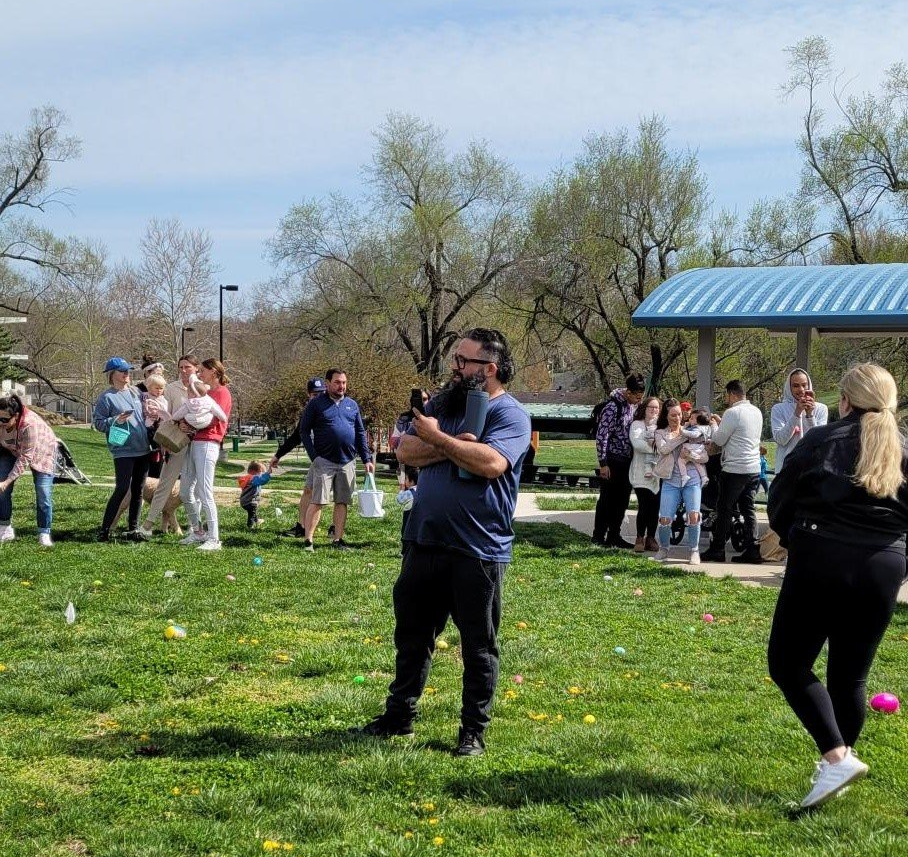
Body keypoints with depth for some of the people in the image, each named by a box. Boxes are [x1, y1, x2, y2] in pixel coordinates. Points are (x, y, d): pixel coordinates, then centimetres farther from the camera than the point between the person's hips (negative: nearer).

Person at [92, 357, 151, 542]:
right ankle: (104, 530, -3)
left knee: (138, 491, 10)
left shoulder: (135, 392, 14)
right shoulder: (106, 397, -5)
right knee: (122, 490, -11)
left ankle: (133, 529, 18)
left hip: (143, 449, 7)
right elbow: (98, 423, -6)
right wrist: (115, 420, -20)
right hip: (123, 451, -7)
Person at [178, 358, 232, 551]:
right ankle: (197, 532, 22)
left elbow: (213, 420, -14)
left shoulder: (222, 392, -5)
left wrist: (191, 425, -8)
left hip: (207, 444, -9)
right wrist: (184, 423, -5)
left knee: (204, 493, -12)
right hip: (194, 443, 9)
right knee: (185, 492, 11)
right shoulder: (206, 392, 22)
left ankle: (214, 539, -11)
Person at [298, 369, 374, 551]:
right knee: (317, 502, -7)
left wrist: (367, 459, 7)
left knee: (342, 502, 7)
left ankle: (338, 540, 15)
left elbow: (361, 433, 15)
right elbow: (304, 430, 0)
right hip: (324, 461, -4)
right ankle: (308, 540, -4)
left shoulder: (352, 405, 13)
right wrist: (314, 456, -9)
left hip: (347, 462, 4)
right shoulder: (316, 404, 1)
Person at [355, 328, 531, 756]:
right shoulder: (442, 403, 11)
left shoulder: (509, 413, -8)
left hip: (477, 549, -6)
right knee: (411, 633, 16)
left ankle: (474, 731, 16)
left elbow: (491, 463, -25)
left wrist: (437, 438, -16)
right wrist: (455, 446, -15)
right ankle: (399, 715, 29)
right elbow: (406, 451, -1)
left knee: (478, 645, 5)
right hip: (425, 541, 6)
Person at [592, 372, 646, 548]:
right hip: (613, 461, -7)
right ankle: (599, 536, 10)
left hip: (627, 461, 7)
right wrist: (603, 463, -16)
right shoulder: (613, 407, -17)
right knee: (607, 499, 1)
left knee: (622, 499, 10)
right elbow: (601, 436, -16)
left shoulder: (634, 405, 6)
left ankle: (614, 535, 19)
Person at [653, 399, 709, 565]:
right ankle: (664, 549, 17)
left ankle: (694, 551, -3)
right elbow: (664, 448, -12)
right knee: (665, 519, -10)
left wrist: (690, 455, -9)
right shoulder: (661, 433, 11)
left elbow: (705, 457, 9)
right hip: (671, 481, 0)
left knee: (693, 515, -20)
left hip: (691, 478, 0)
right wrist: (682, 436, -8)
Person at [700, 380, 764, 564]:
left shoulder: (733, 413, -14)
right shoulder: (756, 412, 11)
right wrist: (722, 422, 20)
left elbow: (719, 440, -8)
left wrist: (714, 425, 10)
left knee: (724, 510, 2)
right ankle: (752, 550, 6)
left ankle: (717, 550, 6)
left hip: (734, 470, -7)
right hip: (754, 469, 7)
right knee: (748, 509, 10)